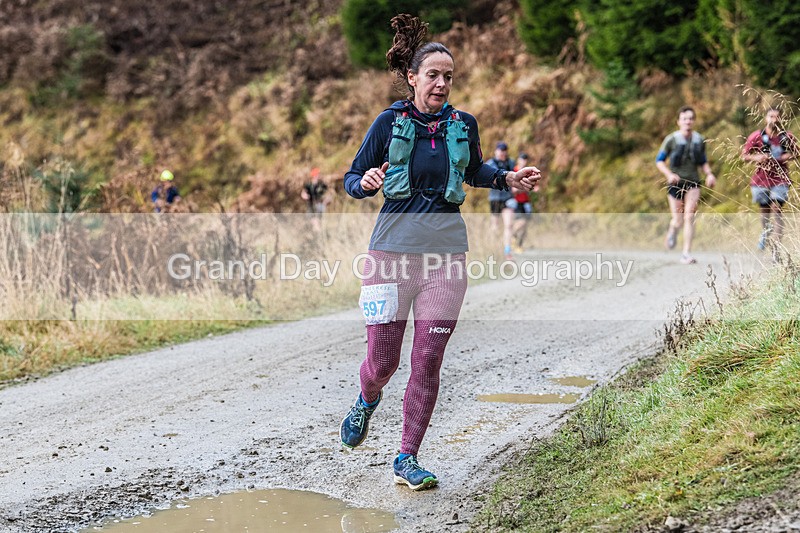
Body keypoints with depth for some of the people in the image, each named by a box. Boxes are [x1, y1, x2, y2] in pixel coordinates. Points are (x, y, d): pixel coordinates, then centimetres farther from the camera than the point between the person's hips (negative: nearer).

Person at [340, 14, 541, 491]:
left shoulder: (463, 125, 6)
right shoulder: (390, 123, -1)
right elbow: (352, 180, 4)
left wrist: (509, 180, 9)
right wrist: (367, 183, -18)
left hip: (446, 252, 2)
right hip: (393, 249, -2)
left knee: (428, 360, -2)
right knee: (382, 361, 2)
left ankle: (408, 459, 9)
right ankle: (367, 403, 39)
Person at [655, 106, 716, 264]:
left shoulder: (700, 140, 5)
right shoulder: (671, 140, -5)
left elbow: (703, 161, 19)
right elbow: (659, 160, 0)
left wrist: (709, 174, 1)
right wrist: (669, 174, -16)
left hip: (693, 183, 2)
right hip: (676, 183, -2)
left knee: (689, 217, -13)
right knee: (678, 220, 2)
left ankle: (686, 254, -12)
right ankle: (672, 231, 41)